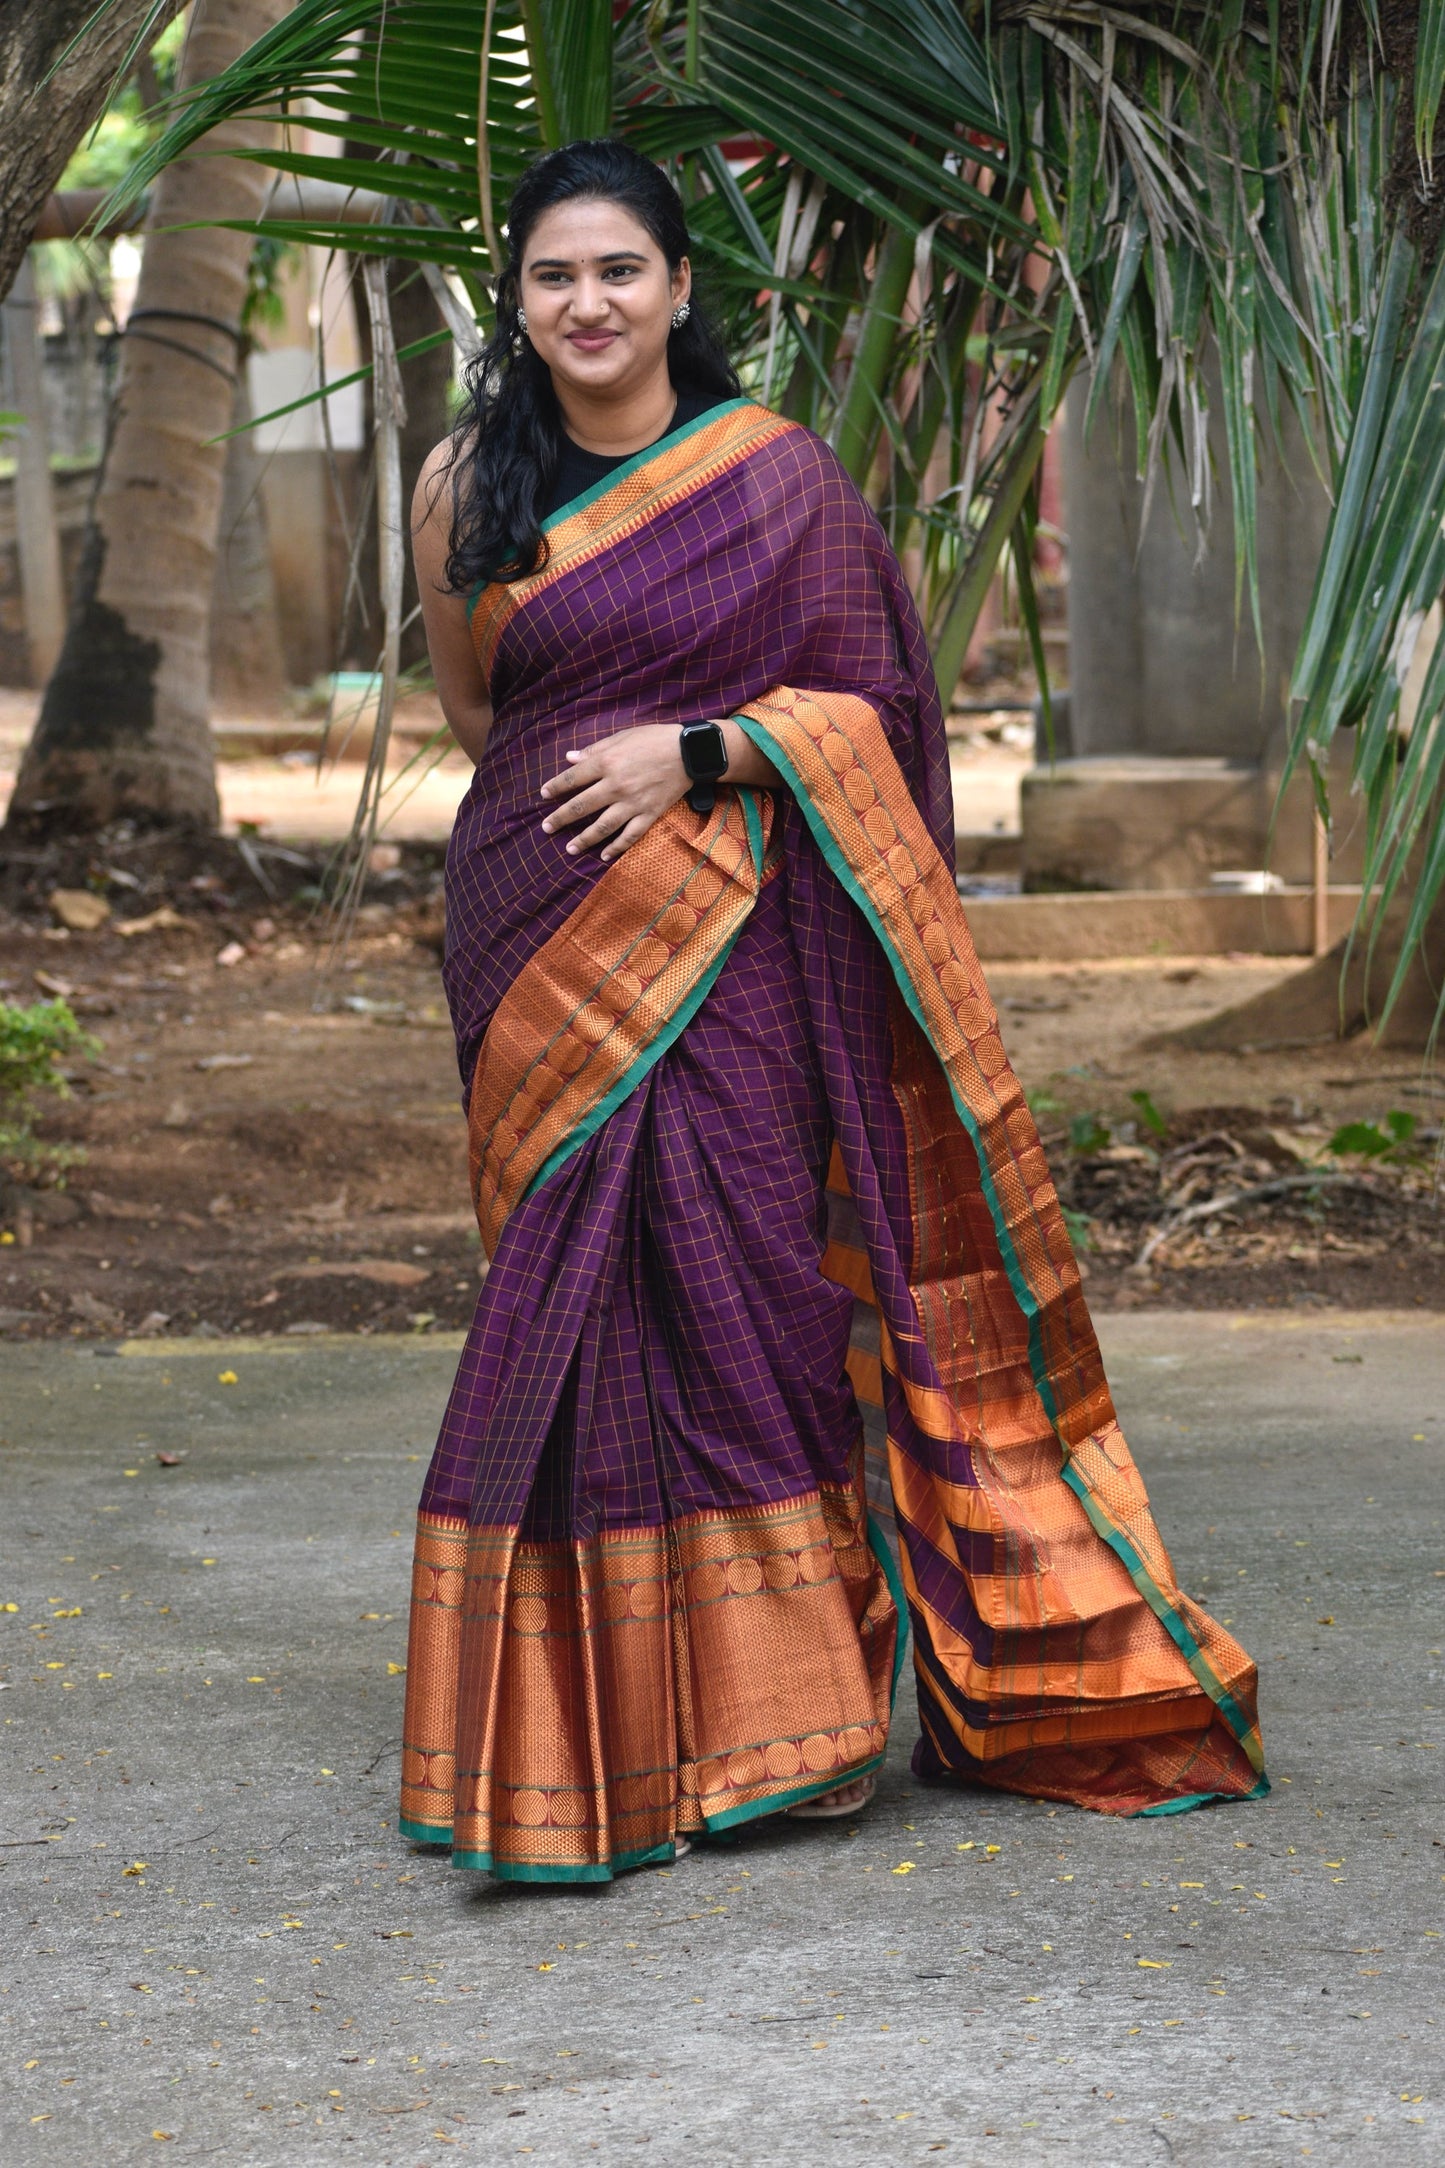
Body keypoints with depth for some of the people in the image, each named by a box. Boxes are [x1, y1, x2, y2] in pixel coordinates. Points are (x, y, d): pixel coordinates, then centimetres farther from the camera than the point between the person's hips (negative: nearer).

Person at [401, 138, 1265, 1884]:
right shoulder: (467, 487, 8)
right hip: (536, 945, 2)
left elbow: (866, 705, -1)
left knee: (729, 1271, -8)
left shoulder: (777, 474, 0)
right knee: (571, 1294, 0)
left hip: (725, 944, -2)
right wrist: (552, 783, 7)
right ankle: (589, 1730, 9)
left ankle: (764, 1710, 3)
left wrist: (695, 755, -13)